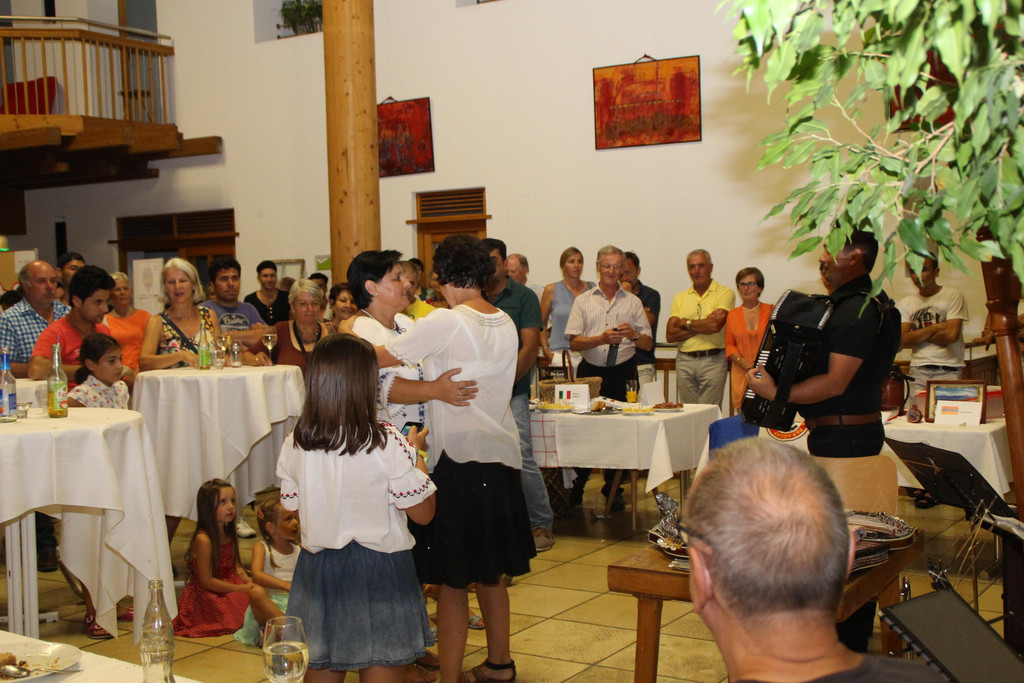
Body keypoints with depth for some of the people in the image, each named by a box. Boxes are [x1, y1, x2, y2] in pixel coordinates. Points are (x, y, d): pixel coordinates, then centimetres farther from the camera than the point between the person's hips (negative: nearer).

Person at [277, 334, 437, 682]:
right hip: (379, 572, -4)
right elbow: (422, 513, -9)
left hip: (318, 569, 4)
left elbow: (293, 507, 9)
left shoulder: (294, 446, -4)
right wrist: (415, 452, 3)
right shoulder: (387, 444, -16)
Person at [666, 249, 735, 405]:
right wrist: (703, 326, -7)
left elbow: (715, 326, -14)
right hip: (684, 362, 4)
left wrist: (685, 322, 0)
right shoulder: (680, 298, 13)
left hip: (713, 362, -4)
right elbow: (670, 335, 2)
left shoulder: (725, 293, 1)